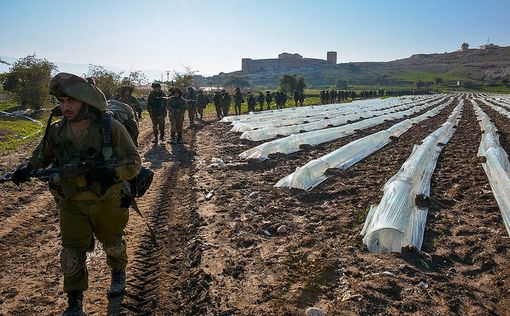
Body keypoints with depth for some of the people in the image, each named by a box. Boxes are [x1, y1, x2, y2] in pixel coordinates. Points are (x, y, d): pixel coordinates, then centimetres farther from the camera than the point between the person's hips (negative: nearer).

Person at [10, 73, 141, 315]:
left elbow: (134, 161, -12)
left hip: (107, 202, -2)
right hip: (72, 205, 2)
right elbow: (40, 158, 12)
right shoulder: (56, 132, -4)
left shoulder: (111, 128, -16)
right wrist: (27, 169, -11)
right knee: (72, 254, 3)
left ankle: (118, 272, 51)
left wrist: (112, 173, -30)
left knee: (112, 245, 20)